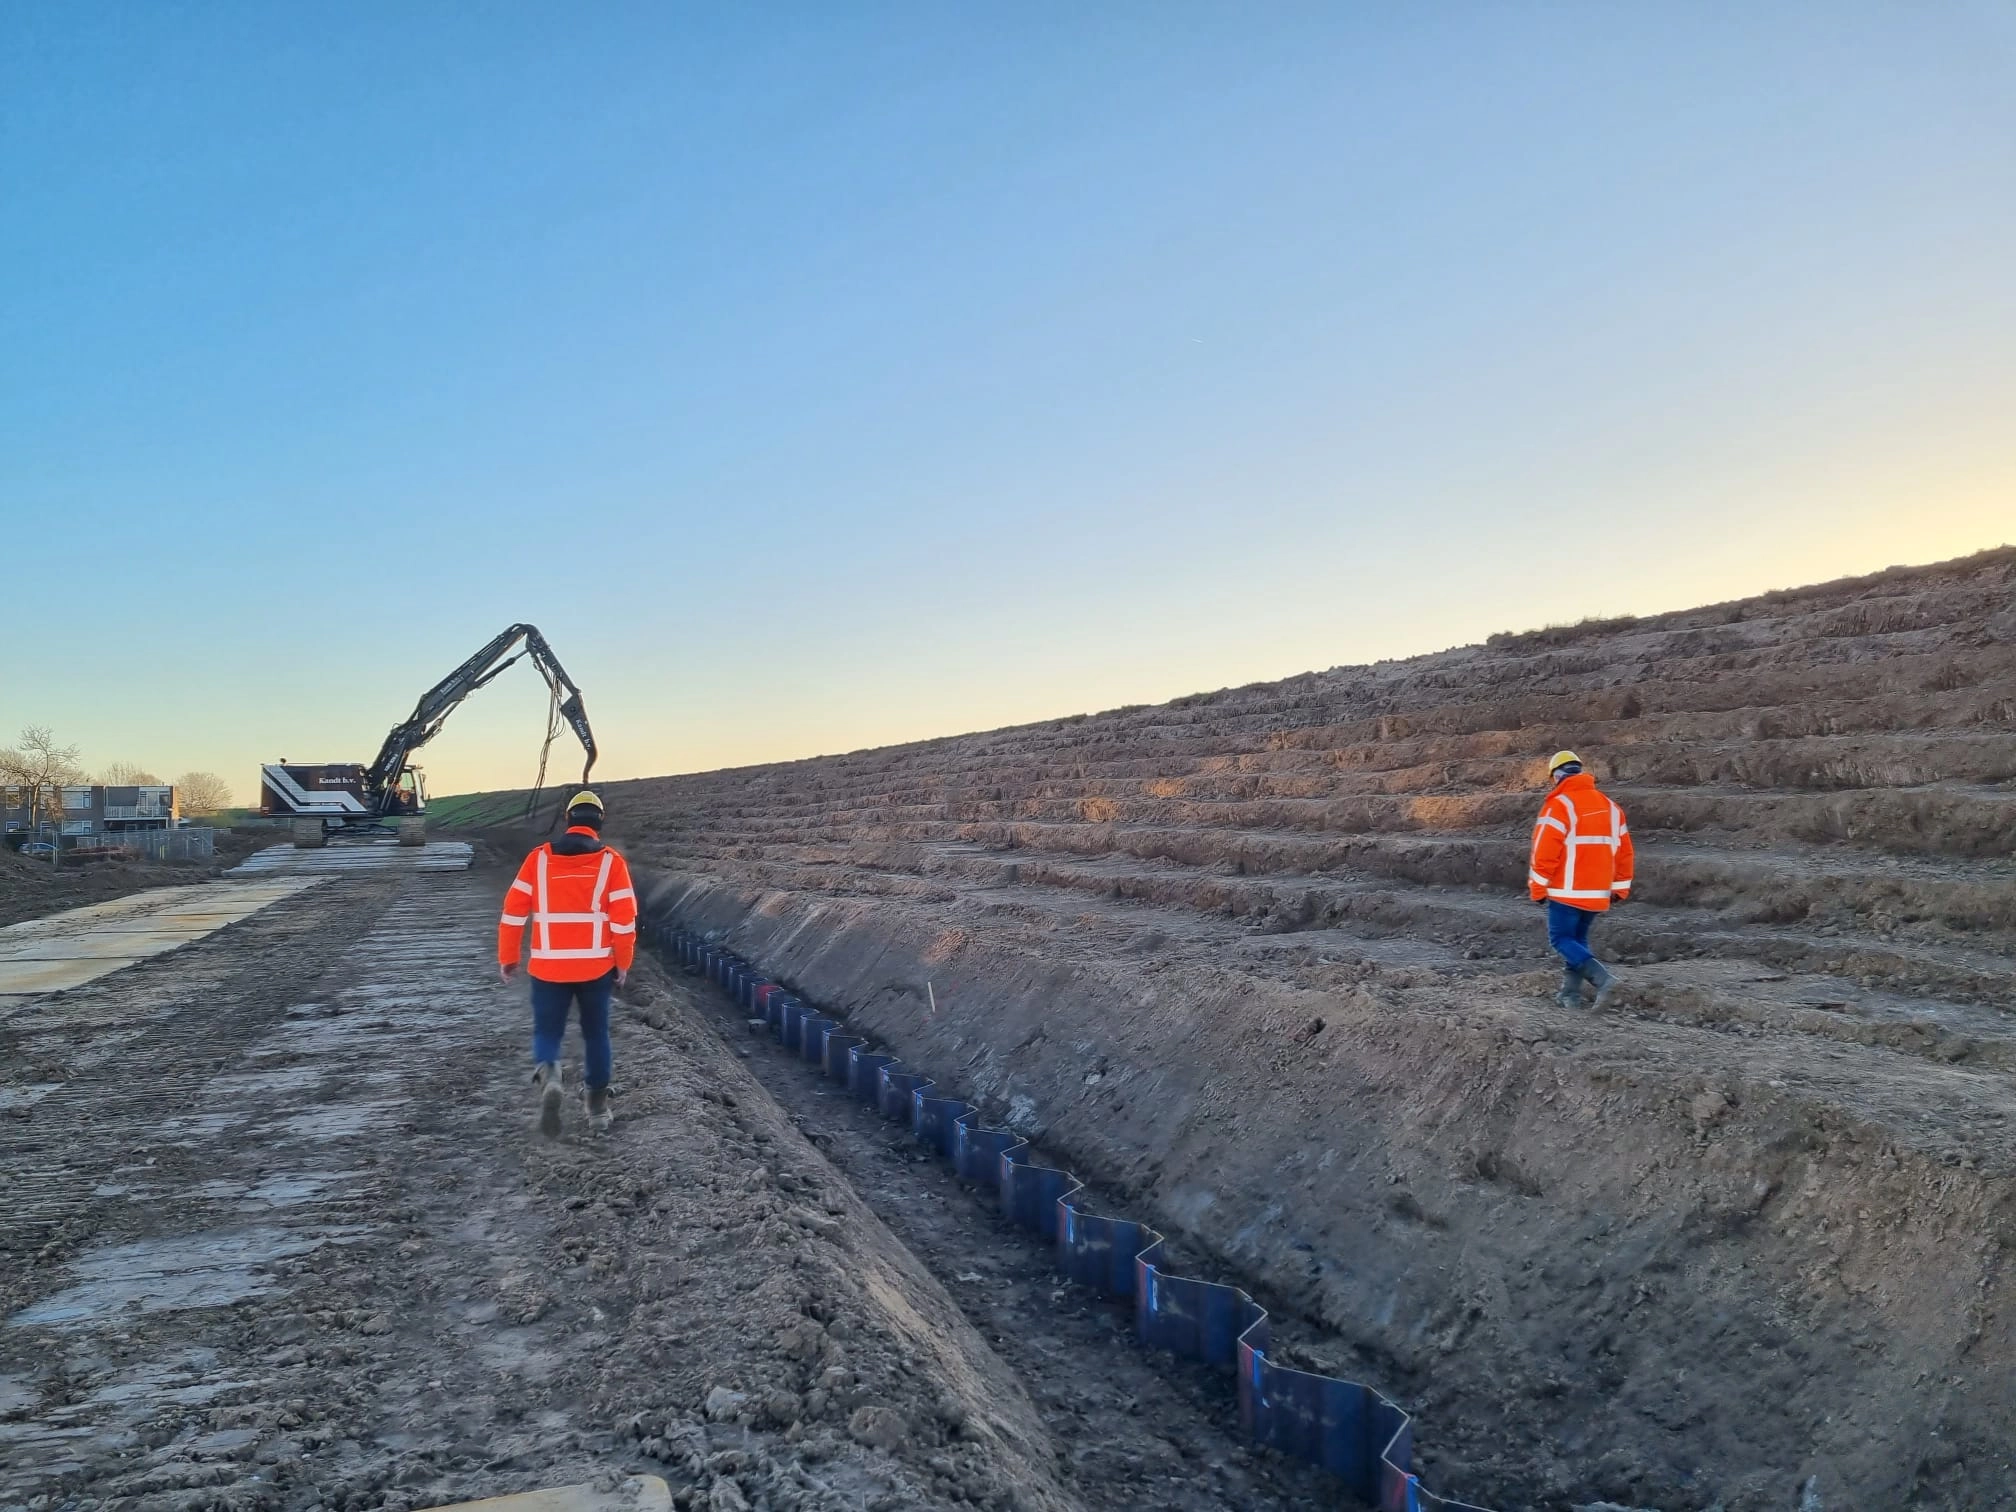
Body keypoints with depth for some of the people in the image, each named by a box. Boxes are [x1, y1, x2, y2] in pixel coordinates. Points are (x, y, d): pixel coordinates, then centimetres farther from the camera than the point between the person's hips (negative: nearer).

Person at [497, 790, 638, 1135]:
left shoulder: (539, 858, 0)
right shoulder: (610, 861, -4)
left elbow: (514, 911, 1)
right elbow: (624, 919, -6)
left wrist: (508, 957, 11)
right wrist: (623, 963, 5)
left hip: (548, 967, 0)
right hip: (596, 967, 0)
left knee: (547, 1032, 11)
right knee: (596, 1034, 15)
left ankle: (548, 1076, -20)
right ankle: (598, 1109, 20)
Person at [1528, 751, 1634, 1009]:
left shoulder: (1559, 805, -12)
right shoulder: (1610, 806, 11)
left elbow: (1545, 852, -15)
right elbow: (1624, 851, 14)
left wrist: (1538, 888, -6)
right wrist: (1620, 888, 20)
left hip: (1567, 891, -7)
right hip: (1598, 893, 7)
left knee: (1561, 939, 1)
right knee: (1578, 939, 18)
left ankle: (1602, 977, -17)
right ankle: (1571, 994, 15)